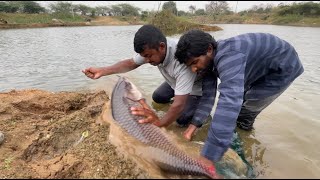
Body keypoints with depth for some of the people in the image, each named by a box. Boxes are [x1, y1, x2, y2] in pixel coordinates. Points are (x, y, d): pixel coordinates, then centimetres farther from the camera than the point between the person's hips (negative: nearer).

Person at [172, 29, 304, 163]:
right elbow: (208, 95, -10)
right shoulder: (210, 59, -13)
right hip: (261, 67, 7)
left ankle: (244, 127, 25)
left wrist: (209, 156, -51)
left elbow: (229, 104, -52)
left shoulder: (228, 57, -41)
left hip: (283, 68, -7)